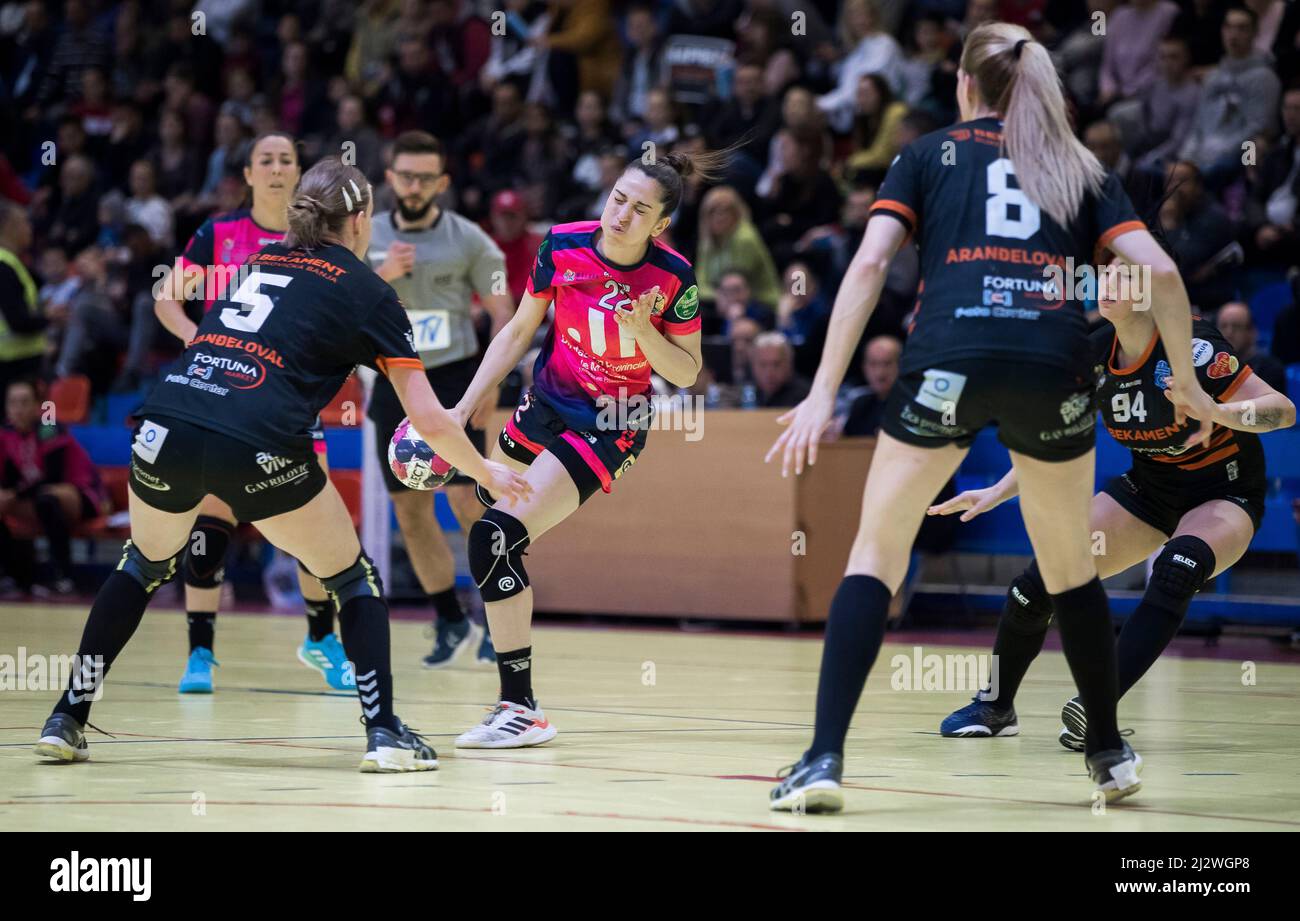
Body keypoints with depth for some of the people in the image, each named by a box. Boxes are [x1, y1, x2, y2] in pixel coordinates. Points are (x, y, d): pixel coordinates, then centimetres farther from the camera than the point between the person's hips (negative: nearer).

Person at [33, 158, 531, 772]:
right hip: (257, 447, -5)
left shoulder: (260, 263, 25)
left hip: (165, 428, 5)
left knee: (146, 563, 30)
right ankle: (384, 732, 4)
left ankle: (67, 719, 26)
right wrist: (488, 474, 23)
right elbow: (430, 421, 8)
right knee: (353, 578, 16)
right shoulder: (366, 292, 11)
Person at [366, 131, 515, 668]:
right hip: (395, 382, 4)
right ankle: (451, 624, 16)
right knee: (409, 510, 5)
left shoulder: (468, 240, -3)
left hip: (454, 380, -4)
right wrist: (380, 276, -16)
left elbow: (502, 313, -2)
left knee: (467, 499, -15)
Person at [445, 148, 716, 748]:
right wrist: (460, 411, -1)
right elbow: (518, 332, 3)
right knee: (491, 535, 21)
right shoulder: (563, 247, -10)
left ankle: (521, 710, -17)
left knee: (493, 537, -21)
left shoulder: (672, 278, -19)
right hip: (545, 407, 6)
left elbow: (686, 373, -8)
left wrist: (643, 330, -26)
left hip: (607, 430, -6)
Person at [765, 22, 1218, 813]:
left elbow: (870, 263, 5)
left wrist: (824, 392, 2)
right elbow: (1160, 271, 11)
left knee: (877, 555, 8)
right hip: (1055, 368, 2)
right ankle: (1111, 754, 31)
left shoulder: (930, 155, 19)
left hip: (949, 359, -2)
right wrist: (1186, 380, 23)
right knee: (1071, 567, 22)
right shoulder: (1080, 169, 23)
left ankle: (825, 760, -4)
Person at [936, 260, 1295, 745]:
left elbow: (1283, 411, -27)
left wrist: (1213, 410, -44)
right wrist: (997, 493, -2)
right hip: (1149, 488, 5)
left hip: (1223, 494, -5)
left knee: (1178, 567, -37)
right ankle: (995, 707, 14)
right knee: (1044, 577, -8)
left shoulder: (1191, 345, -25)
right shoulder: (1094, 354, -8)